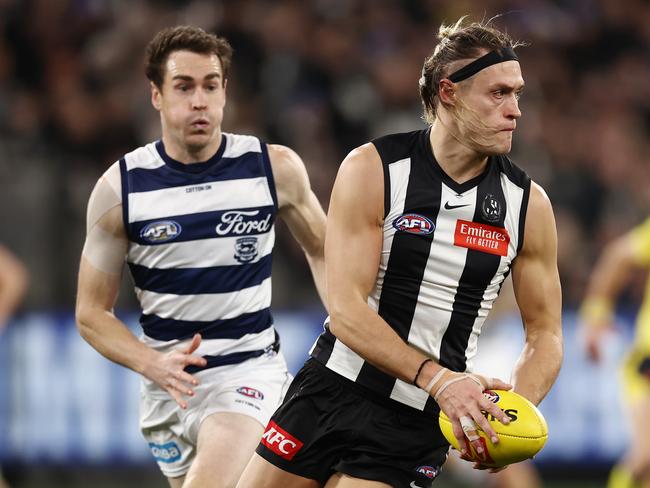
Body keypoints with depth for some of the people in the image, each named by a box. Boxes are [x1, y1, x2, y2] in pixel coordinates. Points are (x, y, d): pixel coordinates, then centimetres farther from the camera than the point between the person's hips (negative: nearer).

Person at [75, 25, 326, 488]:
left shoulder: (276, 168, -5)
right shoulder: (120, 188, -5)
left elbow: (321, 250, 15)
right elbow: (92, 312, 0)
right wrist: (152, 363, -18)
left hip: (250, 369, -3)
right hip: (169, 381, 3)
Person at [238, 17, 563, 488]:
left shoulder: (527, 204, -2)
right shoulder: (372, 170, -10)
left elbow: (545, 335, 5)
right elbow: (345, 311, -16)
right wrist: (438, 378, -30)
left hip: (418, 424, 0)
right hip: (333, 392, 0)